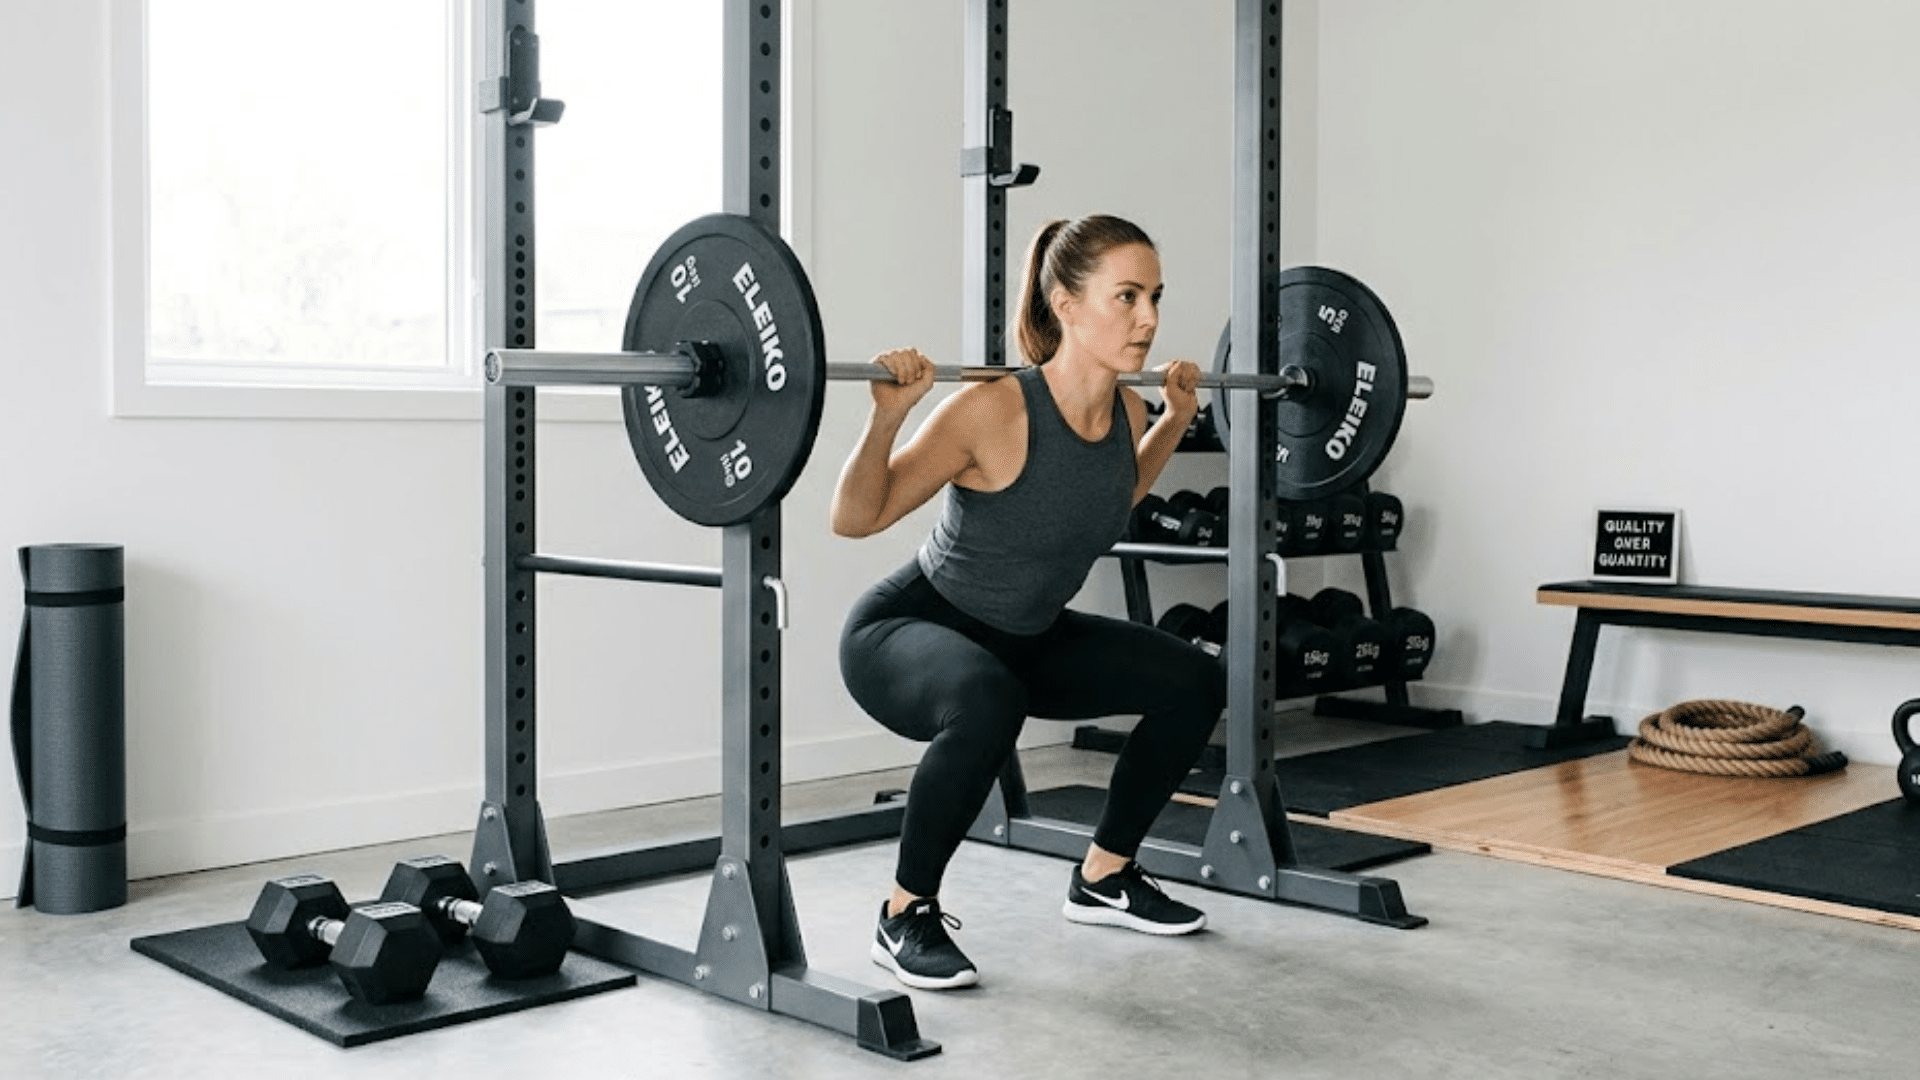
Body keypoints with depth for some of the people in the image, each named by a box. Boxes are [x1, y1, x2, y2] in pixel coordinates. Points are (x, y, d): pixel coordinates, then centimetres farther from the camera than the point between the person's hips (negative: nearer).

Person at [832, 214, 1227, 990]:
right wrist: (888, 412, -36)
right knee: (987, 705, -39)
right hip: (904, 629, -7)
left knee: (1193, 683, 1)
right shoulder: (994, 410, -29)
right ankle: (906, 916, -16)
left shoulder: (1124, 411, -8)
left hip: (1025, 638, 7)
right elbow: (854, 519, -23)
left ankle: (1104, 876, 19)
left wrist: (1177, 417, 10)